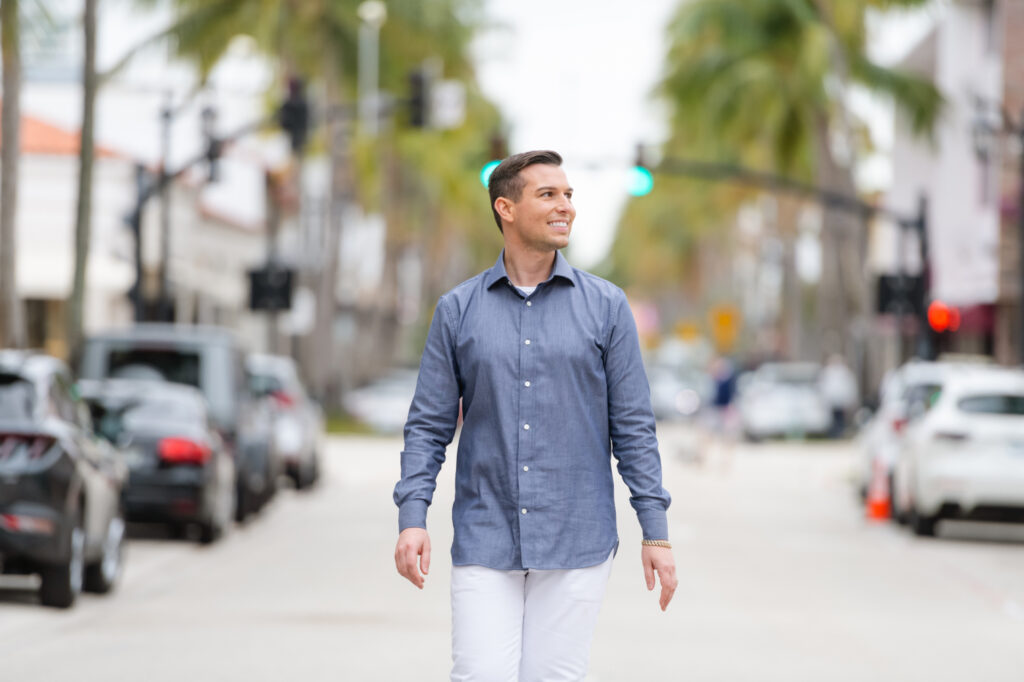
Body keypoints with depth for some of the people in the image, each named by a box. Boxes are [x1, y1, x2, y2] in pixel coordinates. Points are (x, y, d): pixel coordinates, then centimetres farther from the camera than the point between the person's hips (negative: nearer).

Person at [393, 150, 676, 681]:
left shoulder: (606, 306, 4)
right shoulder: (457, 310, 5)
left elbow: (633, 427, 4)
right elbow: (429, 425, 6)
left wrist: (656, 532, -1)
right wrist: (412, 517, -7)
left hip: (576, 543, 0)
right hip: (484, 541, 0)